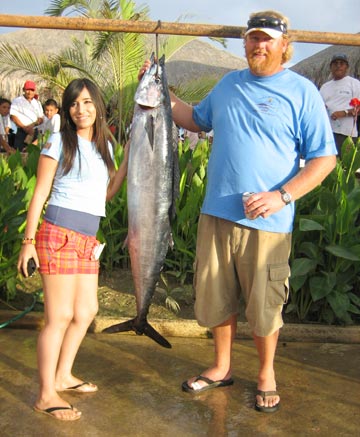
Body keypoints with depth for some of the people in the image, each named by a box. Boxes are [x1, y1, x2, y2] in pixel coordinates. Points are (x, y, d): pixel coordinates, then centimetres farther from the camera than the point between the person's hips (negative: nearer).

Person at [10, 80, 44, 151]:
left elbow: (41, 118, 10)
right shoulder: (17, 101, 3)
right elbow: (13, 116, -5)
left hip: (34, 132, 4)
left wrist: (33, 125, -10)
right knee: (19, 152, -12)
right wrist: (24, 127, -15)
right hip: (21, 131, -4)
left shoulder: (37, 103, 16)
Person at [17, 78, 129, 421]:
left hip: (87, 241, 8)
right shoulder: (59, 142, -5)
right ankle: (46, 396, 6)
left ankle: (63, 376, 32)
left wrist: (129, 158, 13)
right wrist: (28, 241, -10)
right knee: (60, 316, -6)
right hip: (59, 235, -8)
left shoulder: (104, 145, 15)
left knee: (87, 311, 15)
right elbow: (39, 193, -6)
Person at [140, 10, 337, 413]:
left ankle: (266, 375, 29)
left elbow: (325, 157, -6)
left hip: (266, 223, -5)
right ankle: (222, 368, 34)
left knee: (263, 306, 6)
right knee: (215, 299, 14)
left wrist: (282, 196, -18)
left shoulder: (301, 92, -3)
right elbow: (196, 120, 29)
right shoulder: (229, 84, 13)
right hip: (215, 214, 5)